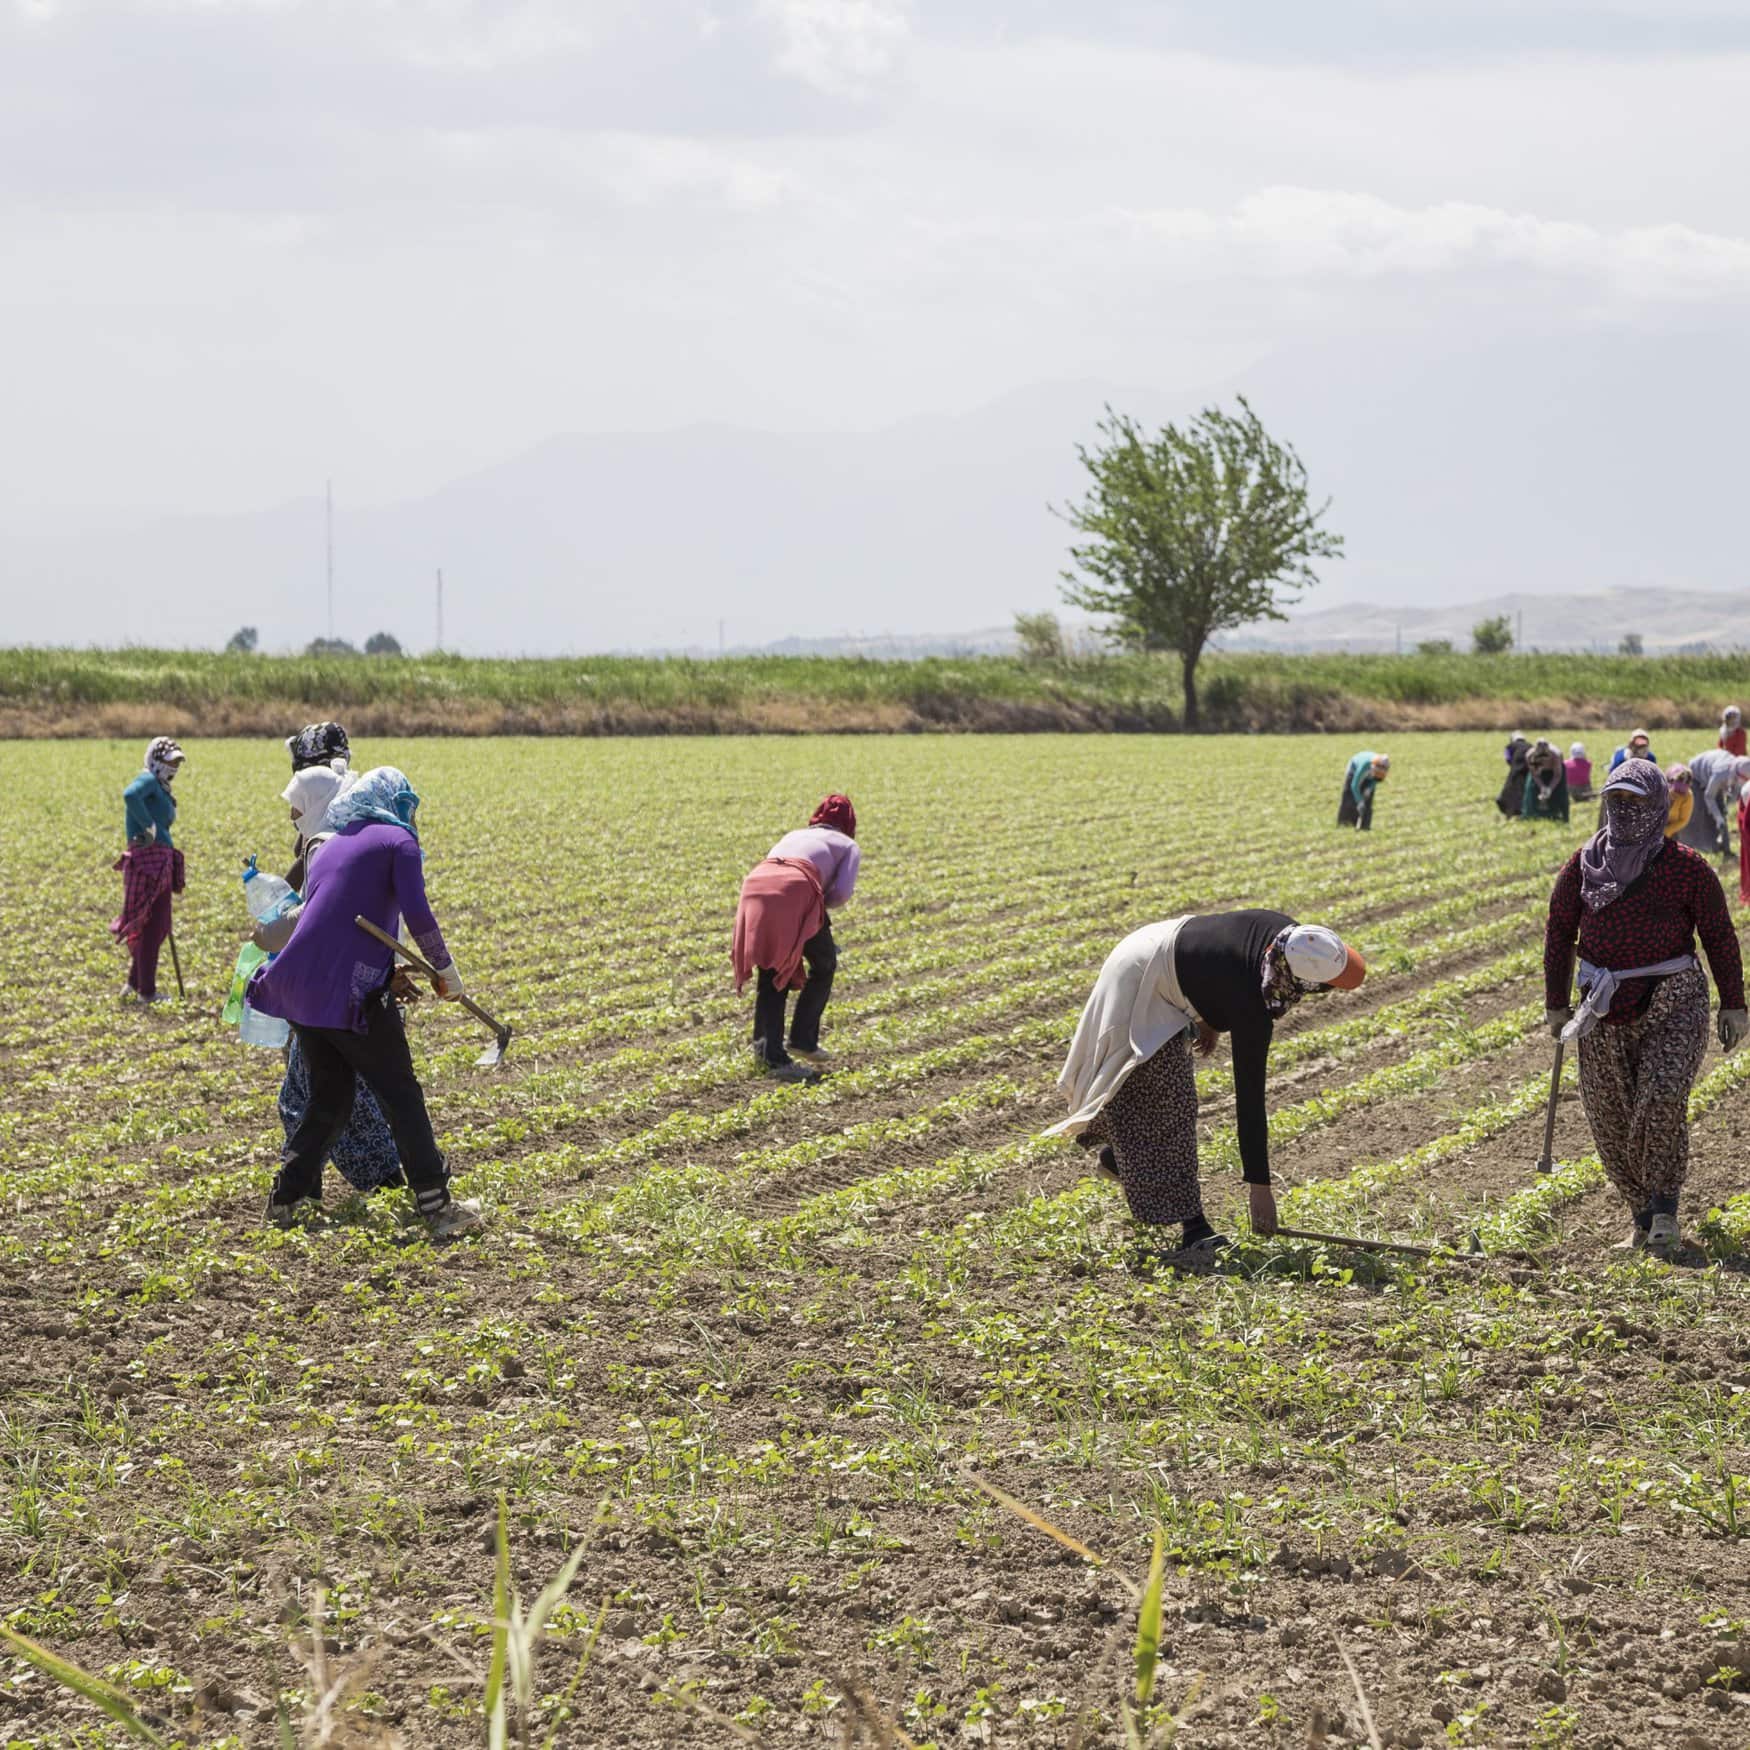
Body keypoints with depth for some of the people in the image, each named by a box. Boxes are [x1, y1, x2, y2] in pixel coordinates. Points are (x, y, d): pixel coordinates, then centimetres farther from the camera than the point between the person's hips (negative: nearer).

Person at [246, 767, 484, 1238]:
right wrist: (444, 969, 0)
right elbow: (418, 916, -12)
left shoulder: (332, 845, 23)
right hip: (350, 989, -7)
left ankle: (285, 1199, 19)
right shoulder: (398, 841, 2)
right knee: (401, 1096, 1)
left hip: (300, 984, 7)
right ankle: (437, 1207, -1)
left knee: (330, 1097, 20)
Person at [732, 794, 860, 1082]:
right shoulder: (848, 846, 25)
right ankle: (803, 1040, 12)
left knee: (771, 972, 15)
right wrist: (822, 905, 26)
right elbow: (842, 892, 7)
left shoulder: (794, 835, 38)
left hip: (755, 885, 4)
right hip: (796, 890, -4)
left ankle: (769, 1053, 7)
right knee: (824, 966, 17)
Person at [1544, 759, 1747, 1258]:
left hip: (1672, 1005, -3)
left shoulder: (1685, 867, -3)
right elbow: (1559, 931, 12)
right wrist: (1556, 1004, 9)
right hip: (1605, 1011, 4)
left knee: (1662, 1099, -23)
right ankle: (1643, 1214, 20)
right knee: (1609, 1122, 4)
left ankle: (1664, 1209, -13)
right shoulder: (1584, 865, 4)